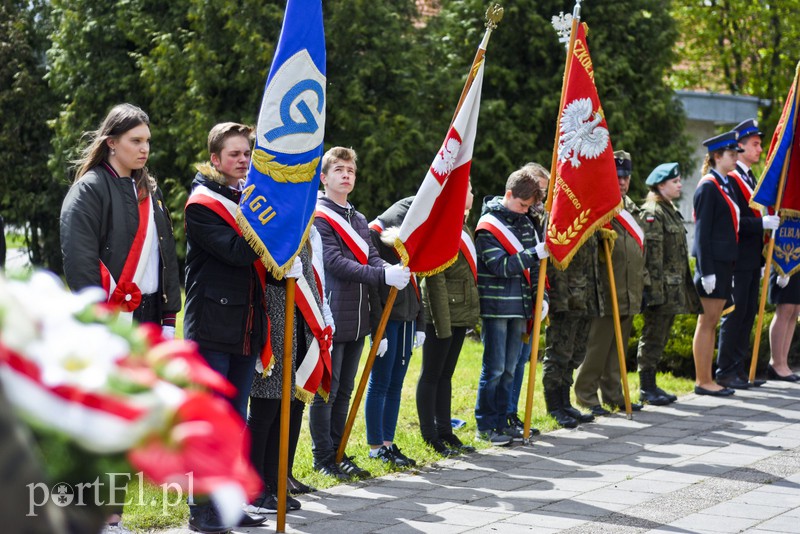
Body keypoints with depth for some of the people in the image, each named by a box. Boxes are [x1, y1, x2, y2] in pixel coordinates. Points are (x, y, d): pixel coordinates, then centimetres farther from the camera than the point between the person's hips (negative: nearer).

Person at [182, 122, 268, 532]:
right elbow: (236, 252, -20)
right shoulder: (202, 204, -7)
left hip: (246, 327, 7)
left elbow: (262, 255, 12)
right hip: (212, 326, -7)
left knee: (237, 418, 11)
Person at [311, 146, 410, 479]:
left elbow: (371, 257, 8)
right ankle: (323, 458, 6)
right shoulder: (317, 218, -8)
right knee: (326, 390, -1)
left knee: (344, 390, 13)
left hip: (357, 320, 8)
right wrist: (382, 275, -26)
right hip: (331, 322, -8)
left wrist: (395, 271, -16)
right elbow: (335, 262, -19)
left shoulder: (359, 220, 17)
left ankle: (337, 453, 21)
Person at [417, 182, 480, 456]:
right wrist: (442, 325, -20)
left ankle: (445, 432, 20)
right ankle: (430, 436, 6)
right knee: (431, 375, 0)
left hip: (460, 315, 9)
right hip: (440, 315, -9)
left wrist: (471, 315, 16)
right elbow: (436, 281, -19)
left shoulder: (463, 226, 14)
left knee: (446, 374, 14)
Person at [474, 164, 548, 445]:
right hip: (496, 308, -7)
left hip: (519, 306, 7)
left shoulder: (525, 222, 12)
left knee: (509, 369, 10)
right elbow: (501, 266, -19)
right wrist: (536, 253, -24)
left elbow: (532, 266, 17)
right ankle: (484, 426, 3)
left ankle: (501, 421, 18)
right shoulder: (488, 226, -10)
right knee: (494, 369, -4)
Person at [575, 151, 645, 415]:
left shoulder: (631, 210, 18)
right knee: (597, 348, -4)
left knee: (618, 349, 13)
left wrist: (642, 284, 22)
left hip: (629, 296, 8)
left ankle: (613, 394, 20)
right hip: (607, 295, -8)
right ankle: (586, 396, 3)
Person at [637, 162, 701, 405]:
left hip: (675, 289, 9)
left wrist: (684, 288, 23)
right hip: (661, 288, -9)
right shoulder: (652, 213, -13)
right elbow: (652, 255, -19)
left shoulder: (671, 211, 18)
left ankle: (651, 385, 19)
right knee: (653, 337, -3)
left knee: (660, 338, 13)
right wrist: (656, 290, -22)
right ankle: (646, 389, 2)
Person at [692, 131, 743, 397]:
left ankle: (707, 379, 16)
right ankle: (702, 382, 1)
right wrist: (707, 271, -19)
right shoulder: (708, 187, -12)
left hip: (726, 262, 9)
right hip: (712, 262, -9)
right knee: (706, 323, -3)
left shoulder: (727, 185, 15)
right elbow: (702, 232, -15)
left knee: (712, 323, 12)